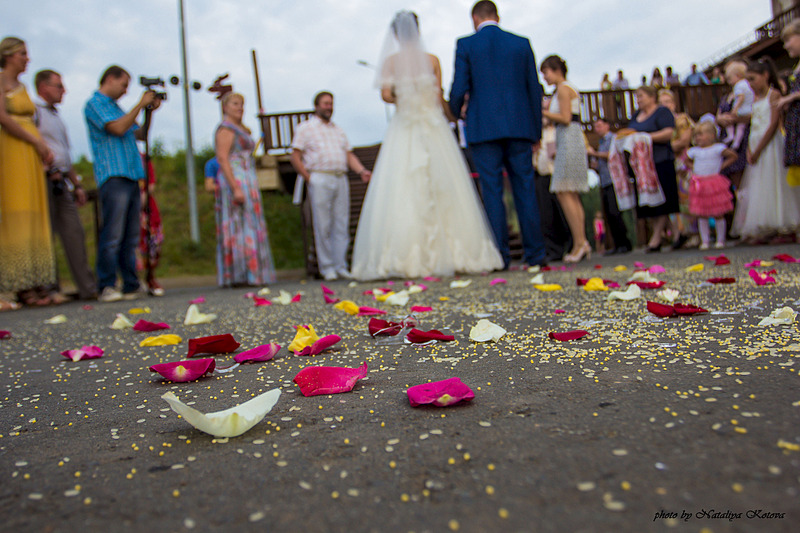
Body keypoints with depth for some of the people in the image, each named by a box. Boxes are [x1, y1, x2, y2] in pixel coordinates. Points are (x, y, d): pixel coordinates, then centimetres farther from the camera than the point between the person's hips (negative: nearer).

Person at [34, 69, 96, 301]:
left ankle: (87, 288, 2)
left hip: (61, 181, 8)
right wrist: (50, 169, -18)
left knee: (75, 232, 2)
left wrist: (77, 184, 22)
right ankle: (50, 289, 1)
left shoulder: (55, 115, 25)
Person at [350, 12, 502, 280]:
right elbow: (440, 98, 3)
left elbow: (386, 94, -9)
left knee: (401, 192, 0)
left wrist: (403, 100, 12)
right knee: (443, 191, 3)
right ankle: (453, 253, 2)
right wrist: (454, 114, 22)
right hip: (434, 127, 1)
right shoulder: (432, 60, 3)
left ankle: (406, 259, -5)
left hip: (403, 131, 0)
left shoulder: (390, 61, 1)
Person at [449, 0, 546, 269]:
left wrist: (455, 111, 19)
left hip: (484, 128, -2)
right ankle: (535, 253, 5)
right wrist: (536, 131, 14)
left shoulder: (466, 44, 3)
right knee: (525, 189, 5)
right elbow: (535, 89, 9)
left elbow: (459, 89, -3)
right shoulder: (521, 43, 12)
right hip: (519, 126, 3)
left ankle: (500, 255, -2)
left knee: (492, 191, -1)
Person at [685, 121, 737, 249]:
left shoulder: (718, 148, -3)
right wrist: (692, 167, 8)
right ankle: (705, 241, 10)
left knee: (718, 214, 2)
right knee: (701, 215, 2)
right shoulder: (694, 151, 8)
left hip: (714, 183, -3)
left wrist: (721, 166, -5)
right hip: (699, 185, 3)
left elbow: (733, 156, 1)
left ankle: (720, 240, 14)